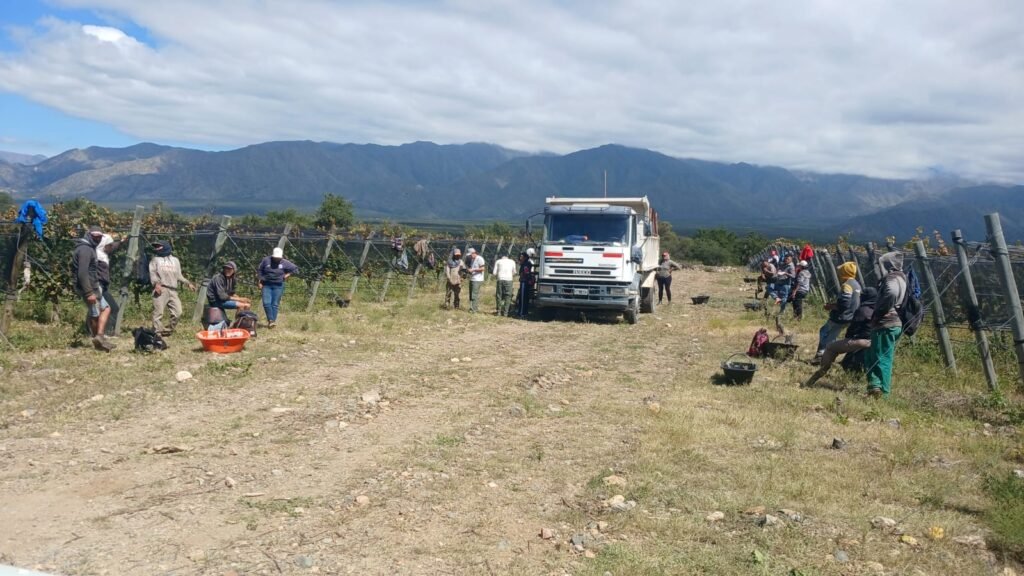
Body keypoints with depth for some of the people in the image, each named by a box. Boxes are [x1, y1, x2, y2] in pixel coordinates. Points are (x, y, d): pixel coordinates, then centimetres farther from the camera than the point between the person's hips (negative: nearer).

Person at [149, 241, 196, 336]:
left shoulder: (175, 260, 22)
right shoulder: (155, 259, 14)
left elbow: (179, 275, 21)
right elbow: (152, 273, 0)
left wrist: (188, 283, 7)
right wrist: (156, 283, -19)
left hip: (173, 290, 3)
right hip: (160, 289, -3)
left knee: (178, 312, -3)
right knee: (158, 313, -9)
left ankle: (168, 331, 10)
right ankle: (157, 333, -7)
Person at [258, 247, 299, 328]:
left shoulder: (284, 263, -2)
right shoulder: (266, 260, -2)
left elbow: (295, 269, 7)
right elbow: (259, 271, 7)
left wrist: (288, 274, -1)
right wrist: (260, 282, 3)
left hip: (278, 286, 0)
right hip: (266, 285, 0)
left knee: (275, 304, 0)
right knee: (266, 303, -10)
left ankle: (273, 321, 7)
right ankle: (270, 319, 1)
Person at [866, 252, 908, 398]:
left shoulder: (892, 279, -13)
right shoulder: (900, 278, 18)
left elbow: (892, 293, -35)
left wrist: (879, 312, -22)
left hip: (886, 325, -10)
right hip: (895, 324, 10)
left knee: (881, 359, -8)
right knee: (872, 357, 16)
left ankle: (882, 391, -10)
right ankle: (876, 386, 18)